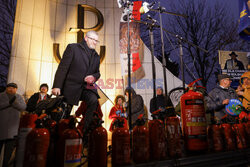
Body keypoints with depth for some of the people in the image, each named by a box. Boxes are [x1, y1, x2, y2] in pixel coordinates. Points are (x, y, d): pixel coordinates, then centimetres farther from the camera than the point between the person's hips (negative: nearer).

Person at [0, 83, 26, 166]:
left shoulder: (19, 97, 8)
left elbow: (23, 107, -6)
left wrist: (14, 102, -20)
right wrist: (8, 102, -23)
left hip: (12, 126, 1)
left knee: (10, 145, 1)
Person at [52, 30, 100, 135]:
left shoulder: (96, 56, 16)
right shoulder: (73, 48, 1)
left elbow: (97, 72, 20)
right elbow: (62, 68, -6)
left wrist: (94, 77, -6)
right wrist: (57, 86, -15)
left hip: (86, 87, 3)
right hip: (71, 86, -3)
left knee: (94, 101, -26)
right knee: (64, 114, 4)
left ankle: (84, 130, -17)